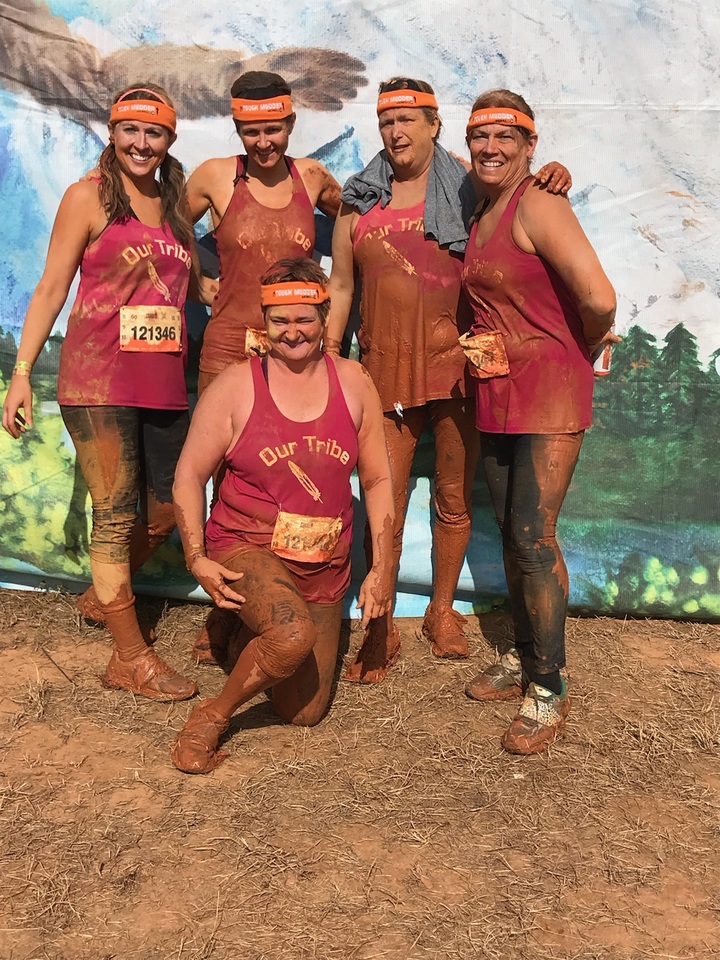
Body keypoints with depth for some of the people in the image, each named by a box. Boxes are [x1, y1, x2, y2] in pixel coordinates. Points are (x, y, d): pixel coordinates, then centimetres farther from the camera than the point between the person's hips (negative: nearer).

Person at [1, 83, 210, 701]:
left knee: (166, 510, 11)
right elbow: (51, 288, 0)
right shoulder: (88, 197, 1)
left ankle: (104, 594, 38)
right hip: (98, 377, -6)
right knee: (116, 516, -3)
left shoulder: (176, 204, 17)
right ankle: (131, 656, 8)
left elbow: (193, 284, 24)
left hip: (164, 382, 6)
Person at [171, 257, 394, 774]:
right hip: (247, 546, -4)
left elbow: (378, 480, 5)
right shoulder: (236, 386, -8)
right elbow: (189, 475, -4)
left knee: (305, 714, 9)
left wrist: (383, 568, 1)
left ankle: (257, 630, 39)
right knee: (294, 636, -36)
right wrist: (198, 559, -14)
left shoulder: (352, 382, 1)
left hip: (325, 566, 4)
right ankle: (212, 715, -8)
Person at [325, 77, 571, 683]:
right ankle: (380, 629, 13)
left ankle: (442, 610, 28)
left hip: (456, 360, 0)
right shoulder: (360, 200, 12)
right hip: (387, 364, 1)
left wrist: (549, 180, -9)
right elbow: (341, 285, 14)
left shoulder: (466, 186, 8)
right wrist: (329, 355, 7)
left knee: (455, 497, 8)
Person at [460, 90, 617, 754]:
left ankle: (549, 688, 6)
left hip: (549, 388, -8)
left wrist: (585, 350, -5)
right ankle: (522, 659, 29)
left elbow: (599, 299, -22)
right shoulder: (481, 218, 14)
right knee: (511, 532, 13)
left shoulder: (537, 203, -12)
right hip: (497, 393, 8)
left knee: (534, 536, -8)